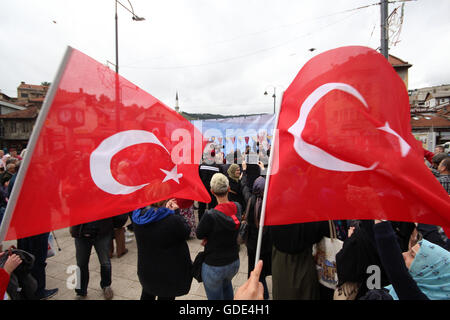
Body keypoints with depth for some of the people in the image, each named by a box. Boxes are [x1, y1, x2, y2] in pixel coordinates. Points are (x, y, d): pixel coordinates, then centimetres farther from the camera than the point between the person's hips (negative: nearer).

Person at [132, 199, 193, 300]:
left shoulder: (137, 216, -15)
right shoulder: (173, 220, -35)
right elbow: (186, 232, -16)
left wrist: (166, 210, -11)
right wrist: (175, 212, -13)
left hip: (145, 268, 6)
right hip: (169, 273, -5)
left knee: (147, 294, 32)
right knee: (166, 296, 21)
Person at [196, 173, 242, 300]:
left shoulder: (210, 215, -29)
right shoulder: (238, 207, -12)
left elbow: (199, 234, -12)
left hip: (214, 267, -5)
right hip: (234, 262, 6)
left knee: (215, 296, 20)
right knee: (226, 283, 36)